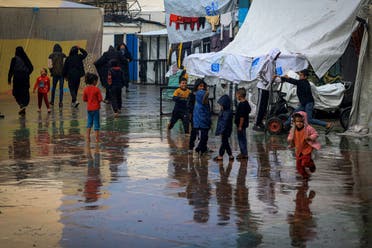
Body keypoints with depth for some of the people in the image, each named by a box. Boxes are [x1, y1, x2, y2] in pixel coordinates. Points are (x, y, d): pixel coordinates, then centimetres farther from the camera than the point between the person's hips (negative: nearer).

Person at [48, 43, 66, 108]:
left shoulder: (51, 56, 0)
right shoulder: (63, 55, -3)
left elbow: (49, 66, -5)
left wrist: (51, 71, 12)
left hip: (54, 73, 1)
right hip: (62, 73, -1)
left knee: (53, 87, 18)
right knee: (61, 88, 2)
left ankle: (52, 101, 24)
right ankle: (60, 102, -2)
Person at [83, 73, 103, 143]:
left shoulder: (86, 89, -1)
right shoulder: (96, 89, -15)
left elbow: (84, 99, 3)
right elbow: (100, 99, -14)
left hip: (89, 108, 4)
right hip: (96, 108, -4)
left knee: (89, 123, 16)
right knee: (96, 123, 4)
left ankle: (88, 137, 12)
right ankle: (97, 138, 7)